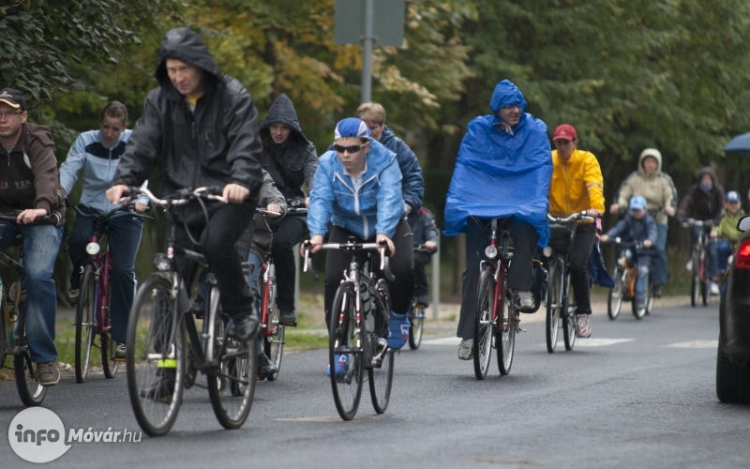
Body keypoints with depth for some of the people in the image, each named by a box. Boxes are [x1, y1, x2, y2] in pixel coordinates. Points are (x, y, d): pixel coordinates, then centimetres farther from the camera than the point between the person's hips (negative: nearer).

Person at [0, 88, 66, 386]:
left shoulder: (38, 141, -13)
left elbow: (47, 176, -30)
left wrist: (42, 207, -51)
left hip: (41, 216, -4)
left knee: (38, 275, -25)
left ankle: (45, 357, -16)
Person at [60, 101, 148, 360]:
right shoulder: (86, 141, -2)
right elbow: (69, 169, -13)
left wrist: (140, 200, -37)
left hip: (124, 213, -1)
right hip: (91, 209, 1)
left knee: (123, 270, -13)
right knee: (78, 240, -32)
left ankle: (121, 338, -3)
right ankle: (77, 281, 3)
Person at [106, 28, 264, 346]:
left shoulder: (233, 97, -5)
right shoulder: (160, 101, 7)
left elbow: (246, 146, -16)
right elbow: (142, 144, -2)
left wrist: (241, 181, -36)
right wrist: (123, 180, -21)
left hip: (228, 197, -4)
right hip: (181, 198, 4)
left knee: (217, 243, -30)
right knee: (175, 275, 0)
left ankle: (241, 311, -10)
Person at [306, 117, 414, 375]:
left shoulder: (385, 161, -23)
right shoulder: (328, 164, -17)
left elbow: (389, 199, -36)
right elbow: (320, 199, -29)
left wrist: (383, 233, -53)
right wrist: (317, 234, -48)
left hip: (387, 227, -2)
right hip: (346, 228, 2)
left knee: (403, 268, -28)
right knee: (333, 279, -17)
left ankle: (398, 315, 4)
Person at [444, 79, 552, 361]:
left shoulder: (535, 131, 1)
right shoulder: (478, 130, 1)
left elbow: (541, 169, -8)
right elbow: (463, 167, -6)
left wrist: (537, 205, -24)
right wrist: (455, 201, -22)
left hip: (521, 205, 0)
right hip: (481, 205, 0)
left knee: (525, 229, -36)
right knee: (474, 268, -9)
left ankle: (521, 289, -22)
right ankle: (468, 334, -6)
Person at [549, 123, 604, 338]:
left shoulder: (587, 160, -5)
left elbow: (595, 186, -19)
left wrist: (596, 207, -38)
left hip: (582, 223, -3)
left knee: (577, 264, -20)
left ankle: (584, 314, -5)